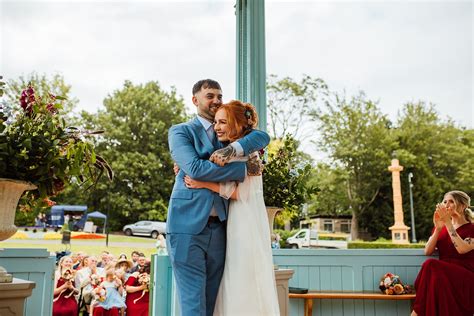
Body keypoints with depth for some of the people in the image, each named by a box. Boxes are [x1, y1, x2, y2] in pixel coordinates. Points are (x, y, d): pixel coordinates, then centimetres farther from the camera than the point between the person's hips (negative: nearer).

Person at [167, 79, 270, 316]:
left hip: (218, 229, 5)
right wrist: (245, 169, -10)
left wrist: (234, 149, -16)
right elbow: (195, 168, -14)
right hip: (188, 227, -5)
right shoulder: (180, 132, 4)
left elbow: (263, 137, 3)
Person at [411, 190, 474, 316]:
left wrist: (448, 223, -18)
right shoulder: (441, 228, 17)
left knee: (431, 265, -32)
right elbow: (427, 251, 3)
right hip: (443, 275, 4)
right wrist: (438, 228, -7)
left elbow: (462, 249, -19)